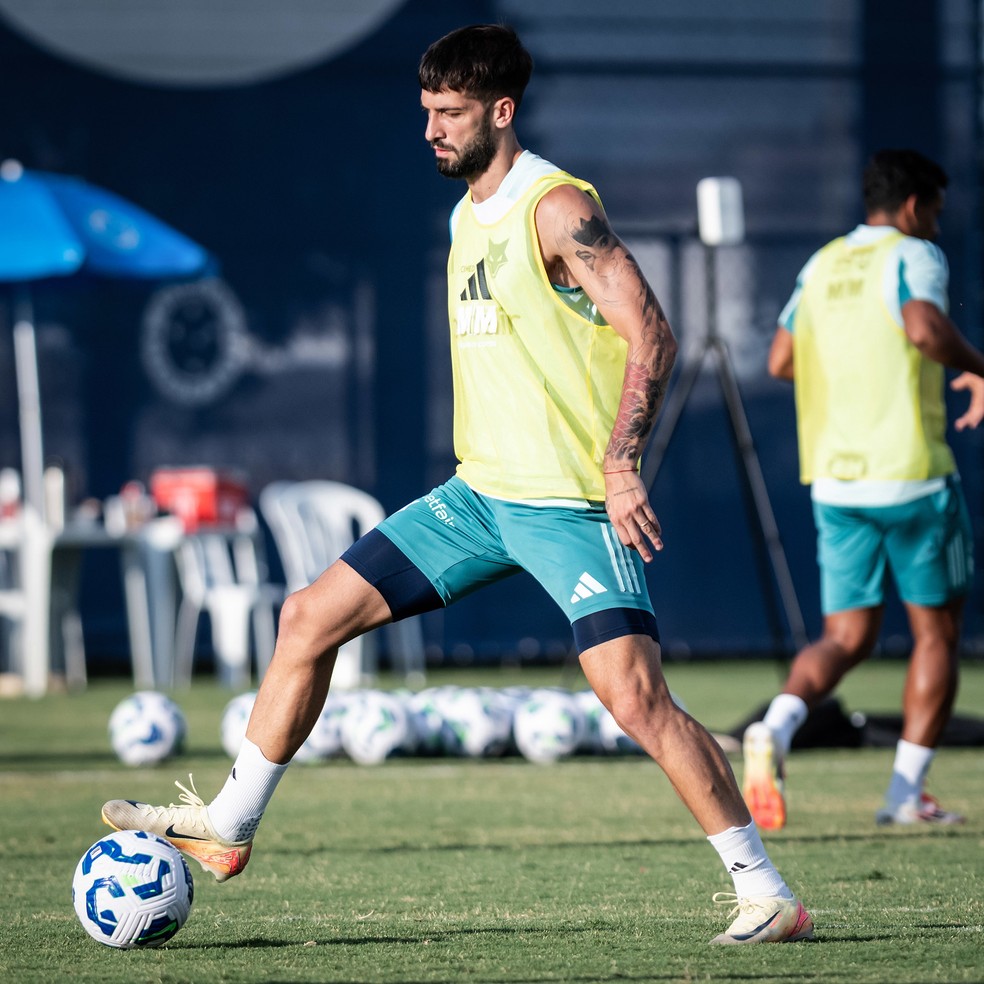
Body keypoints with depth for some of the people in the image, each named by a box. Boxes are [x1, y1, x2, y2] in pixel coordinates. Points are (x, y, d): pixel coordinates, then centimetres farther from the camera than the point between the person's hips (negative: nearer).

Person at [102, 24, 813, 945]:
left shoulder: (557, 205, -13)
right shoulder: (467, 216, 14)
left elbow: (650, 338, -19)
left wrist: (619, 465, -26)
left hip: (571, 506, -9)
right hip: (480, 492, 9)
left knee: (635, 696, -19)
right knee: (309, 616, 7)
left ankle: (766, 895, -11)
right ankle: (227, 825, 18)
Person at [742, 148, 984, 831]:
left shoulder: (821, 267, 13)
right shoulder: (913, 256, -6)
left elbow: (781, 361, 16)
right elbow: (925, 326, -26)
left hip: (834, 479, 6)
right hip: (911, 477, -6)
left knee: (847, 638, 8)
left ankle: (777, 726, -21)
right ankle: (907, 794, 7)